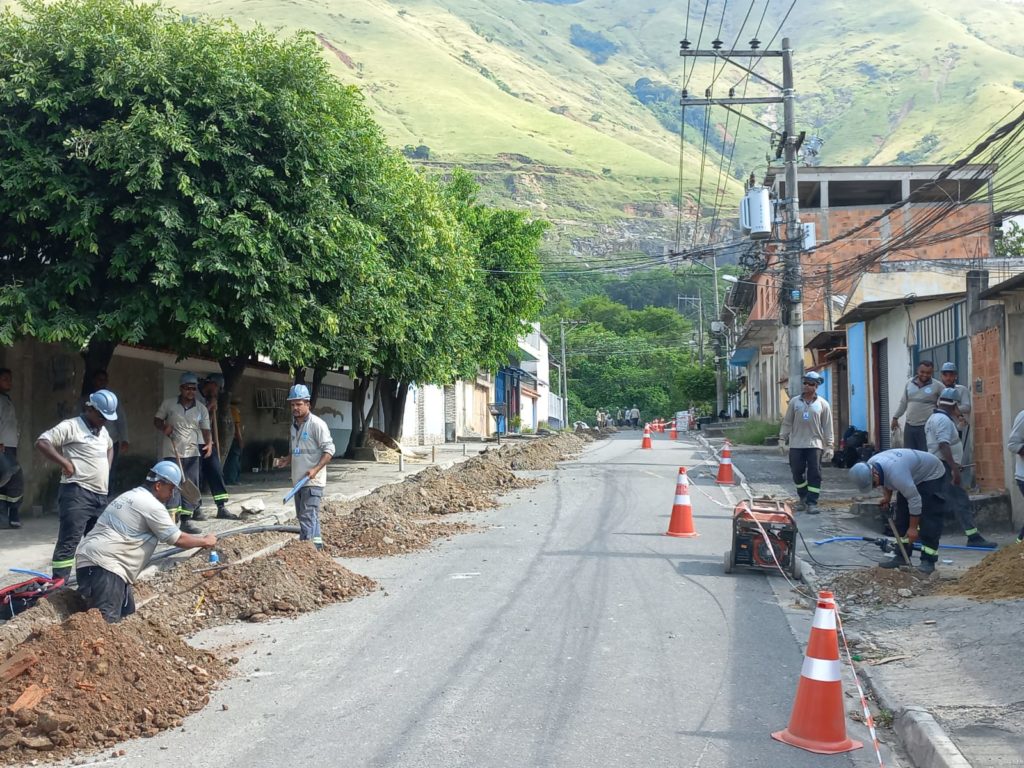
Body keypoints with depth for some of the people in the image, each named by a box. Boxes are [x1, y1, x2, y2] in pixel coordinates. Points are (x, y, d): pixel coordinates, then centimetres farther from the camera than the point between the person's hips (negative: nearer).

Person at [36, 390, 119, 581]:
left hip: (100, 495, 9)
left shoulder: (103, 431, 19)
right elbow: (41, 442, -16)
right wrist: (64, 462, -21)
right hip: (77, 493, -8)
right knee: (69, 541, -11)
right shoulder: (70, 426, -7)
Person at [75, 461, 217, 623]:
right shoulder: (151, 505, -8)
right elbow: (177, 539, -2)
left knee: (127, 611, 8)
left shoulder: (132, 496, 22)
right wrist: (205, 541, 12)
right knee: (106, 620, -18)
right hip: (102, 564, -10)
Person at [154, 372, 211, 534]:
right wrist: (164, 428, -15)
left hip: (192, 453, 3)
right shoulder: (168, 404, -2)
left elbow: (205, 430, 3)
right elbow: (157, 420, 7)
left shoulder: (201, 409, 4)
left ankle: (186, 519, 13)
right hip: (172, 452, -3)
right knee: (173, 486, -6)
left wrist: (208, 443, -16)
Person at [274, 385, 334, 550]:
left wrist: (316, 469, -24)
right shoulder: (294, 425, 14)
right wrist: (285, 461, 7)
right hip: (298, 480, 9)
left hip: (312, 481, -9)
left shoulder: (317, 424, -12)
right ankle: (316, 545, 25)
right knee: (303, 516, 15)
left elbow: (329, 449, -15)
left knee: (308, 517, -12)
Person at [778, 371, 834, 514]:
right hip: (796, 444, 2)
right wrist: (782, 439, 4)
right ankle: (803, 498, 24)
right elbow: (787, 422, 9)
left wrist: (829, 446, -2)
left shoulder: (823, 404, 3)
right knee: (797, 473, 6)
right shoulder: (794, 402, 6)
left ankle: (812, 502, 1)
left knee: (814, 474, -4)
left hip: (815, 444, -2)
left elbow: (828, 427, 2)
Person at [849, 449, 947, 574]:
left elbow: (914, 500, -35)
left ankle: (928, 561, -12)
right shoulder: (868, 467, -17)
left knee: (929, 521, -15)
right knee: (902, 517, 6)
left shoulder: (895, 474, -43)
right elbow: (885, 482, 9)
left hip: (931, 476, -9)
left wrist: (913, 528, -28)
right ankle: (902, 557, 11)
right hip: (913, 476, 9)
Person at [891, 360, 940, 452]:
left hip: (926, 427, -5)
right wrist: (895, 417, 18)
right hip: (909, 426, 5)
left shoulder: (937, 386, -4)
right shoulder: (909, 384, 9)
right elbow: (903, 403, 18)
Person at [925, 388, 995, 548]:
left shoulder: (934, 418, 17)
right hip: (944, 466, -10)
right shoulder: (944, 420, -15)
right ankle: (973, 537, -9)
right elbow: (944, 445, -27)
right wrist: (954, 469, -31)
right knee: (961, 501, -9)